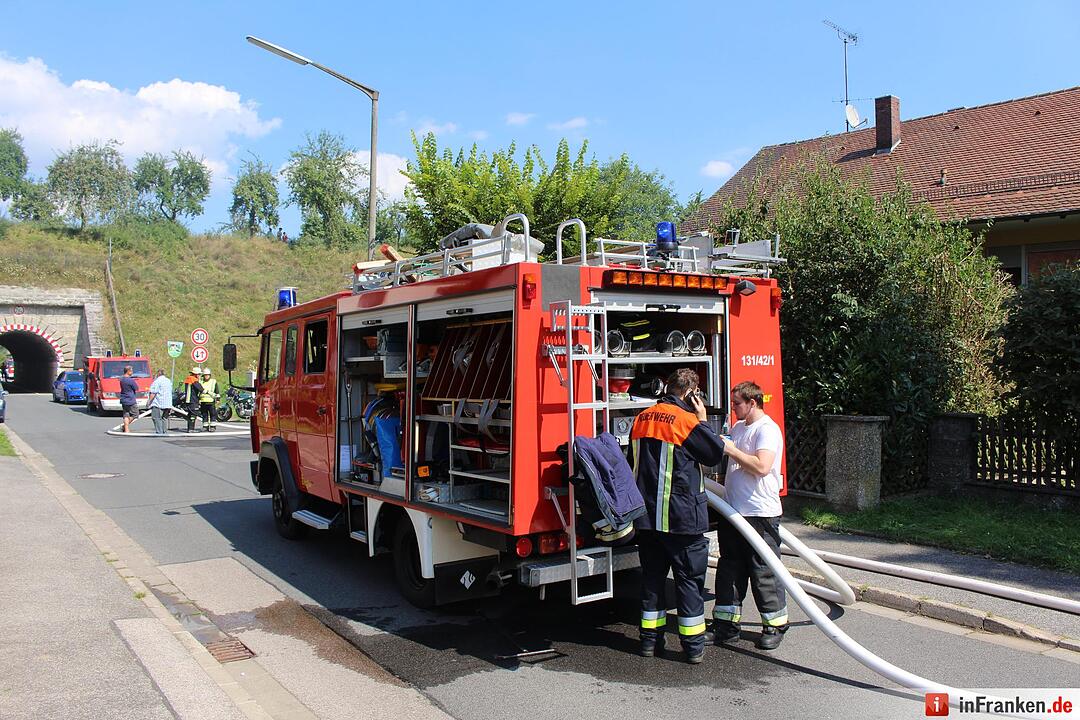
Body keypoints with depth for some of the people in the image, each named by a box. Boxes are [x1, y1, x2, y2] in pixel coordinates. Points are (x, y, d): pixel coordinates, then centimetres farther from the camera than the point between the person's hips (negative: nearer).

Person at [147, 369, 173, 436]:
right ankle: (163, 431, 14)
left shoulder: (157, 381, -9)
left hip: (158, 403, -8)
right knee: (163, 418, 15)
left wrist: (150, 401, -7)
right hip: (168, 404, 8)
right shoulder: (169, 381, 17)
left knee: (157, 418, -7)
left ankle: (159, 432, -14)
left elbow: (153, 393, -15)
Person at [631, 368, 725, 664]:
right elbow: (716, 453, -4)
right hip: (681, 516, -6)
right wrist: (702, 420, 3)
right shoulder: (687, 421, -15)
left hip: (646, 515, 6)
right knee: (689, 578, 6)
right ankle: (693, 646, 12)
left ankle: (650, 639, 22)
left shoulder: (642, 418, 7)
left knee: (652, 576, 15)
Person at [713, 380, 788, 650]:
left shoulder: (767, 429, -13)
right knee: (729, 569, 11)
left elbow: (761, 466, -27)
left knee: (764, 572, 2)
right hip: (733, 511, 8)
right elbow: (719, 451, 30)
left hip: (760, 514, -8)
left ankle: (775, 626, 17)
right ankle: (727, 623, 20)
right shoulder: (738, 427, 14)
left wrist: (731, 449, -19)